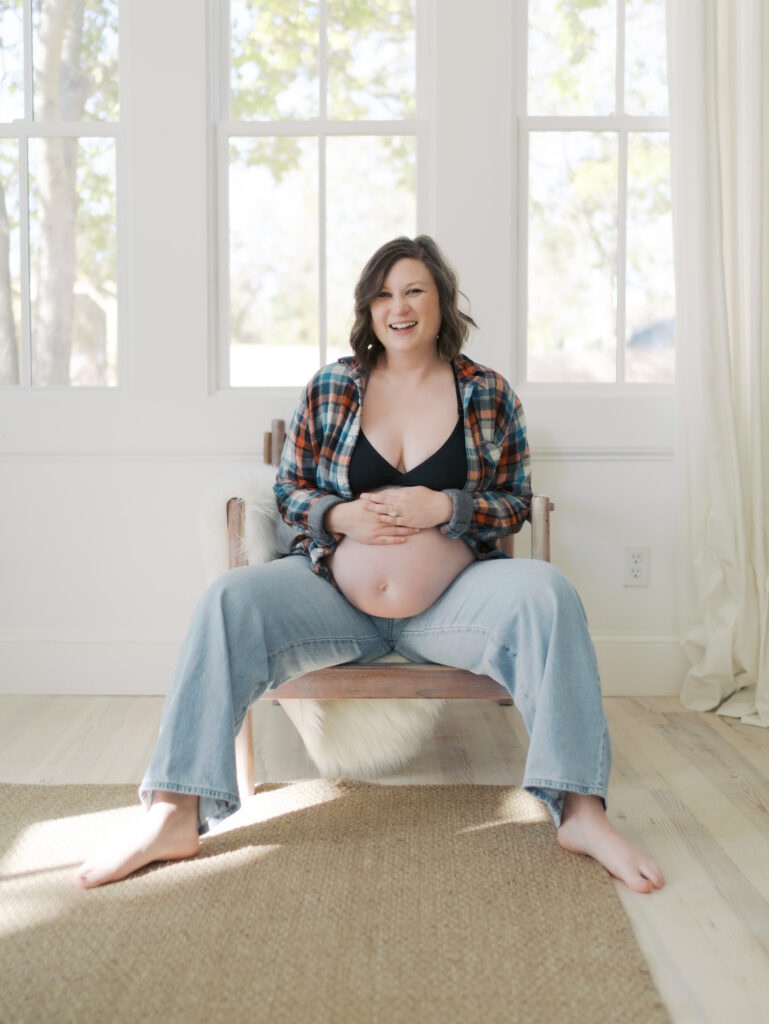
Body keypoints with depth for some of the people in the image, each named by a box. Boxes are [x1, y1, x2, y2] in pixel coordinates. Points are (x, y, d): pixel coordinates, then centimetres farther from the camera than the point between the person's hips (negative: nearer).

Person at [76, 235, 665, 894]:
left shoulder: (490, 393, 6)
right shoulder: (330, 388, 8)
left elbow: (515, 504, 6)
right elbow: (289, 490, 11)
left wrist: (443, 507, -13)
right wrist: (341, 516, -11)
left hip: (447, 602, -1)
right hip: (336, 593, 1)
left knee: (545, 592, -30)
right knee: (231, 600, -25)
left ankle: (581, 813, -28)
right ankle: (175, 816, -24)